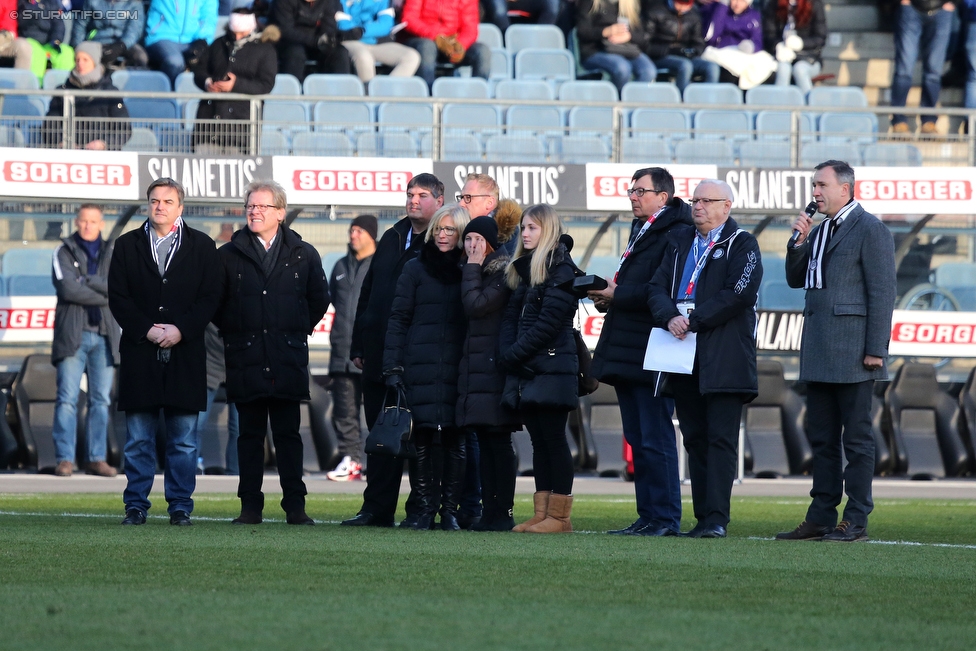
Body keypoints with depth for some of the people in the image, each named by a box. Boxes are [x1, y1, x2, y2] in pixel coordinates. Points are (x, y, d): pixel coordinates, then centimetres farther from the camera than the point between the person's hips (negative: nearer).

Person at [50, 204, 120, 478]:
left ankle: (96, 458, 6)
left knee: (101, 400, 2)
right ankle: (65, 459, -8)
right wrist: (105, 295, -6)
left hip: (104, 335, 3)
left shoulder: (112, 255, 15)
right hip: (73, 334, -3)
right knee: (67, 398, -8)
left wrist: (89, 281, -10)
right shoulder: (64, 253, 6)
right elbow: (68, 288, -10)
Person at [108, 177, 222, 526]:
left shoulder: (201, 246, 8)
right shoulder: (127, 245, 10)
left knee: (184, 441, 1)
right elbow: (118, 298, 4)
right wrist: (147, 331, -9)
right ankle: (136, 506, 7)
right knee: (138, 439, 2)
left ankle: (180, 506, 7)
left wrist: (180, 330, -11)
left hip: (185, 352, -1)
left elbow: (210, 298, 2)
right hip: (140, 352, 1)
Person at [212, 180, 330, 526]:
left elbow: (319, 299, 16)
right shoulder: (229, 255, 5)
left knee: (288, 434, 1)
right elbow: (214, 303, 12)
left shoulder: (303, 255, 6)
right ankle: (250, 507, 6)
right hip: (246, 360, 0)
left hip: (288, 358, 0)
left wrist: (297, 332, 12)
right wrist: (233, 332, 8)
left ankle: (295, 506, 4)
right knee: (250, 435, 3)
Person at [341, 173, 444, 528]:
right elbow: (368, 292, 18)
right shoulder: (392, 239, 15)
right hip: (381, 358, 6)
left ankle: (420, 509, 5)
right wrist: (359, 345, 13)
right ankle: (377, 508, 12)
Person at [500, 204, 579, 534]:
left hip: (551, 367, -8)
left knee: (554, 440, -6)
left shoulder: (561, 270, -9)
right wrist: (507, 353, -2)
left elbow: (548, 323, -15)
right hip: (526, 371, 8)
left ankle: (560, 515, -4)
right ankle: (542, 513, 8)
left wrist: (513, 355, -12)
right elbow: (512, 317, 15)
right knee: (539, 442, 8)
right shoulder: (524, 270, 18)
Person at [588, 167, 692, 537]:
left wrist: (617, 295, -15)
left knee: (655, 439, -8)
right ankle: (648, 517, 15)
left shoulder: (676, 235, -12)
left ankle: (665, 518, -4)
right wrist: (608, 296, 4)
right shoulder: (640, 231, 19)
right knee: (638, 440, 11)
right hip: (627, 352, 10)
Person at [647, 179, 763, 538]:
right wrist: (670, 317, -10)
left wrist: (694, 321, -15)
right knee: (695, 438, 7)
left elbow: (739, 293, -13)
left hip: (724, 357, -6)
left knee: (721, 438, -8)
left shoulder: (742, 244, 0)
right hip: (684, 356, 6)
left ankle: (716, 518, -12)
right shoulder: (680, 240, 18)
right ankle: (702, 517, 10)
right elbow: (658, 287, 10)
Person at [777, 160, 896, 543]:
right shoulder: (819, 231, 17)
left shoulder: (870, 230, -8)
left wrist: (875, 349, -17)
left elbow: (882, 292, -12)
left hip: (852, 351, -9)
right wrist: (799, 244, 3)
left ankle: (856, 522, -2)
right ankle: (821, 518, 15)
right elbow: (796, 280, 21)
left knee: (856, 437, -3)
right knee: (821, 438, 10)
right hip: (818, 353, 9)